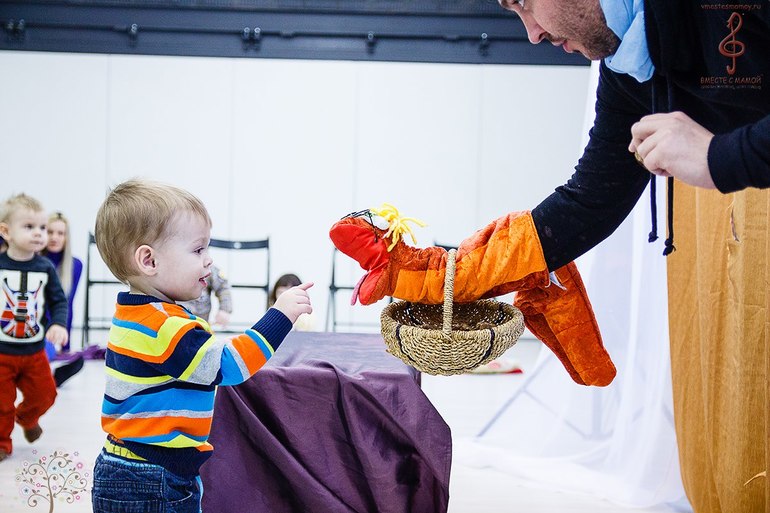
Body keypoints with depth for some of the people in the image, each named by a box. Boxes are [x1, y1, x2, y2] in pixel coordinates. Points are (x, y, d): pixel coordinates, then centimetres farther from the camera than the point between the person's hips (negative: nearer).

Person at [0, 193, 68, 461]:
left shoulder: (45, 268, -4)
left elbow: (59, 301, -1)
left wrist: (58, 324, -18)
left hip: (34, 351, 3)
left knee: (43, 394, 12)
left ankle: (26, 417, 44)